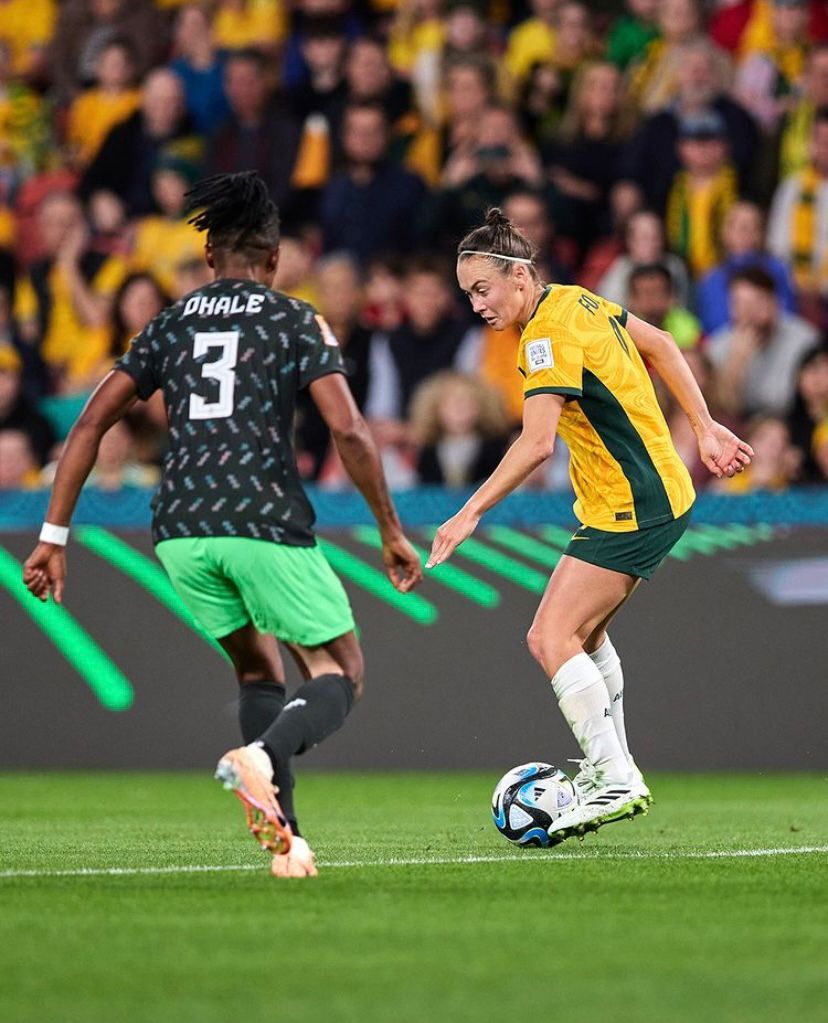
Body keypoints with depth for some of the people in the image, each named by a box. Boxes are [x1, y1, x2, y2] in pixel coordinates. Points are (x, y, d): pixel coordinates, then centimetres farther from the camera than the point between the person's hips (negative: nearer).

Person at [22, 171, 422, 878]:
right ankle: (262, 758, -27)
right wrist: (392, 532, 3)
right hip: (267, 525, -4)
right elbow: (349, 432, -6)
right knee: (340, 677, 6)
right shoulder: (296, 321, 6)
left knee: (258, 670, 23)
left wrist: (54, 535, 14)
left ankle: (285, 838, 11)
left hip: (181, 530, 4)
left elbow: (91, 424, 12)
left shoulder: (170, 324, 17)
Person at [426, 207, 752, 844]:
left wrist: (472, 512, -30)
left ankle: (616, 780, -15)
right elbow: (659, 345, 20)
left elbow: (537, 443, -30)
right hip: (659, 494, 10)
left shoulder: (551, 334, -20)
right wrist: (705, 428, 22)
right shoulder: (579, 302, 9)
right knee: (584, 633, 20)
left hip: (632, 510, -10)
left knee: (551, 638, -13)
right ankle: (611, 768, 25)